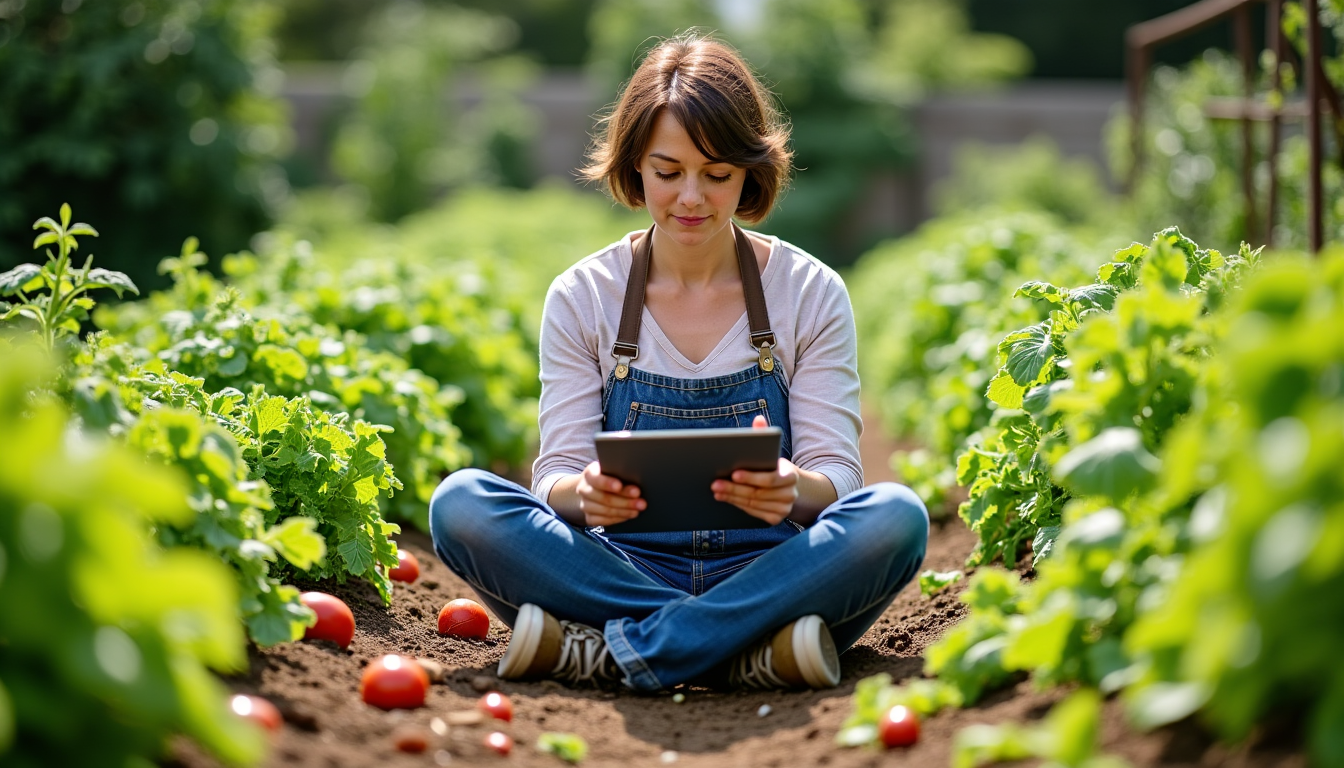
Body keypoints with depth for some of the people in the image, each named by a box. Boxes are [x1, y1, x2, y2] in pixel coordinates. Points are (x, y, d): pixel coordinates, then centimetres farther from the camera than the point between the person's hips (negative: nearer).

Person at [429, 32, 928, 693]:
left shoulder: (811, 293, 3)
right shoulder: (582, 297, 4)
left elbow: (838, 478, -3)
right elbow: (557, 476, -1)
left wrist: (794, 488, -29)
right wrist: (586, 493, -28)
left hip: (765, 574, 0)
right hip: (626, 567, 0)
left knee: (895, 516, -30)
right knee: (460, 502, -25)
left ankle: (600, 653, -31)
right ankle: (751, 653, -30)